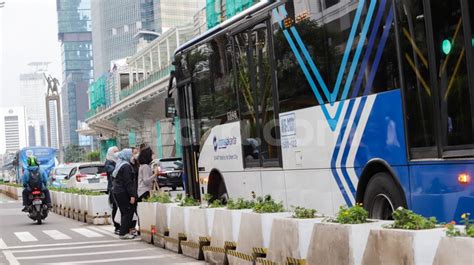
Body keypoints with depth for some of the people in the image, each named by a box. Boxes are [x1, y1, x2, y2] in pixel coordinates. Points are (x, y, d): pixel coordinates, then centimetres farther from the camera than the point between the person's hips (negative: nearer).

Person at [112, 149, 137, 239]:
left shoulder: (119, 165, 14)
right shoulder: (126, 166, -15)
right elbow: (128, 182, -19)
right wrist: (132, 195, -19)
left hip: (117, 191, 10)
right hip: (123, 193, -10)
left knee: (124, 212, 15)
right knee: (128, 212, -4)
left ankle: (124, 232, 18)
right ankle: (123, 233, -5)